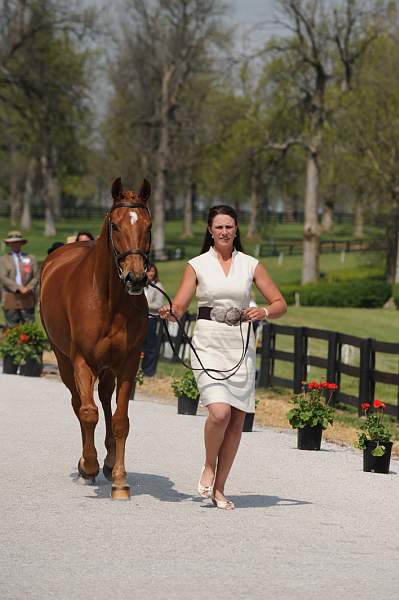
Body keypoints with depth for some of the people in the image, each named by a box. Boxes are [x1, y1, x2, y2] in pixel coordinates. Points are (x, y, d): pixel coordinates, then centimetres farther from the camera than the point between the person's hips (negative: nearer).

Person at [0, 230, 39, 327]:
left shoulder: (30, 258, 16)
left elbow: (36, 277, 9)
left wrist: (28, 288, -10)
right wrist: (18, 288, -15)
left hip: (27, 299, 1)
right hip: (11, 300, -1)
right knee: (12, 328, -3)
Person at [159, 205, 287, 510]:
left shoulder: (251, 265, 8)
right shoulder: (197, 265, 5)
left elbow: (280, 304, 9)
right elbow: (179, 306, 1)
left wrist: (264, 312, -12)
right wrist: (169, 312, -21)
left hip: (241, 346, 2)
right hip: (208, 345, -2)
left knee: (237, 420, 2)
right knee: (220, 412, -21)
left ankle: (219, 488, 15)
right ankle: (209, 467, 7)